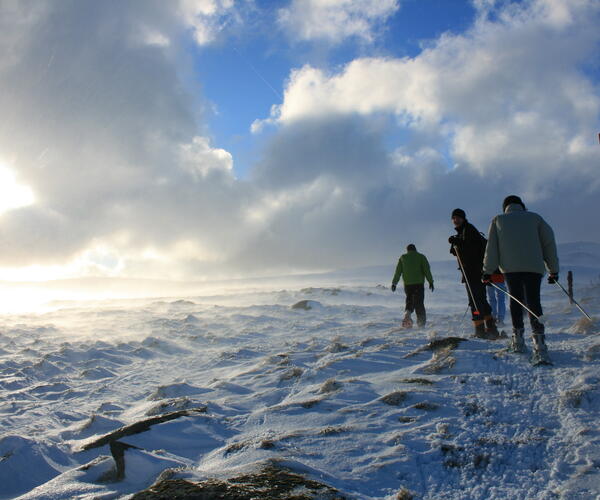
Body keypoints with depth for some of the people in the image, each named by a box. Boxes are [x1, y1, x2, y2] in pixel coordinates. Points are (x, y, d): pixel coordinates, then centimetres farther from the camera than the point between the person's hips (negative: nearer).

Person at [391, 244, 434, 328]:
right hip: (419, 283, -2)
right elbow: (427, 270, -4)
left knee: (409, 301, 15)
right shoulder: (421, 257, 6)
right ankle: (421, 322, 1)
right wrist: (431, 281, -5)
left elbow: (398, 271, 7)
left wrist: (394, 283, 11)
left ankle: (407, 313, -11)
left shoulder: (402, 258, 11)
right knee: (419, 302, 3)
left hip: (407, 284, 2)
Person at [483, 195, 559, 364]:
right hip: (534, 266, 0)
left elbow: (491, 247, 9)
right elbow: (549, 242, 14)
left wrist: (488, 271, 9)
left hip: (510, 267, 0)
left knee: (515, 300, 15)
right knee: (533, 301, -6)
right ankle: (539, 345, -22)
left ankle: (518, 340, 15)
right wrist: (554, 270, 16)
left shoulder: (498, 220, 18)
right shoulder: (534, 217, 18)